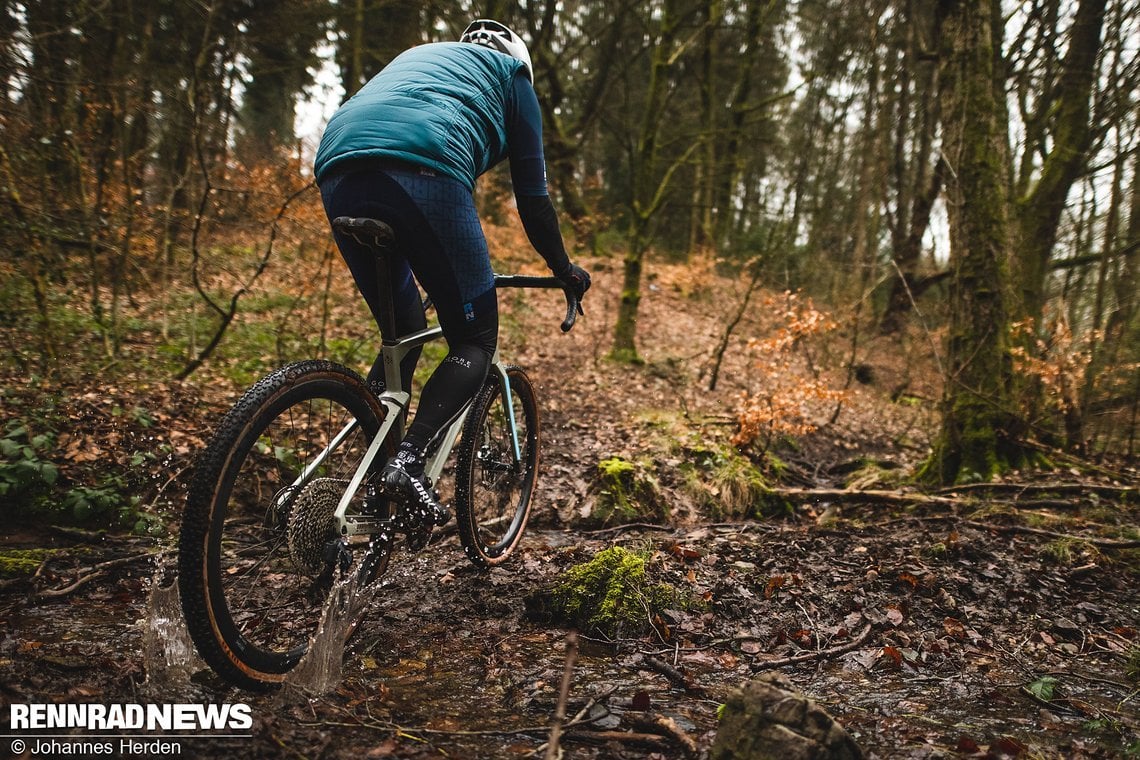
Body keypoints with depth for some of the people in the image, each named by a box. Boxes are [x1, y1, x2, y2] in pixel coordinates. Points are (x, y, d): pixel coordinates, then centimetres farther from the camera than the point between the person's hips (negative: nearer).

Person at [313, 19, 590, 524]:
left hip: (337, 170, 6)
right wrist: (564, 270, 36)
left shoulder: (418, 56, 42)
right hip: (424, 174, -6)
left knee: (402, 333, 21)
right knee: (475, 340, 5)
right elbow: (532, 197, 21)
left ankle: (373, 474, 14)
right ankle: (408, 459, -15)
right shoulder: (510, 73, 26)